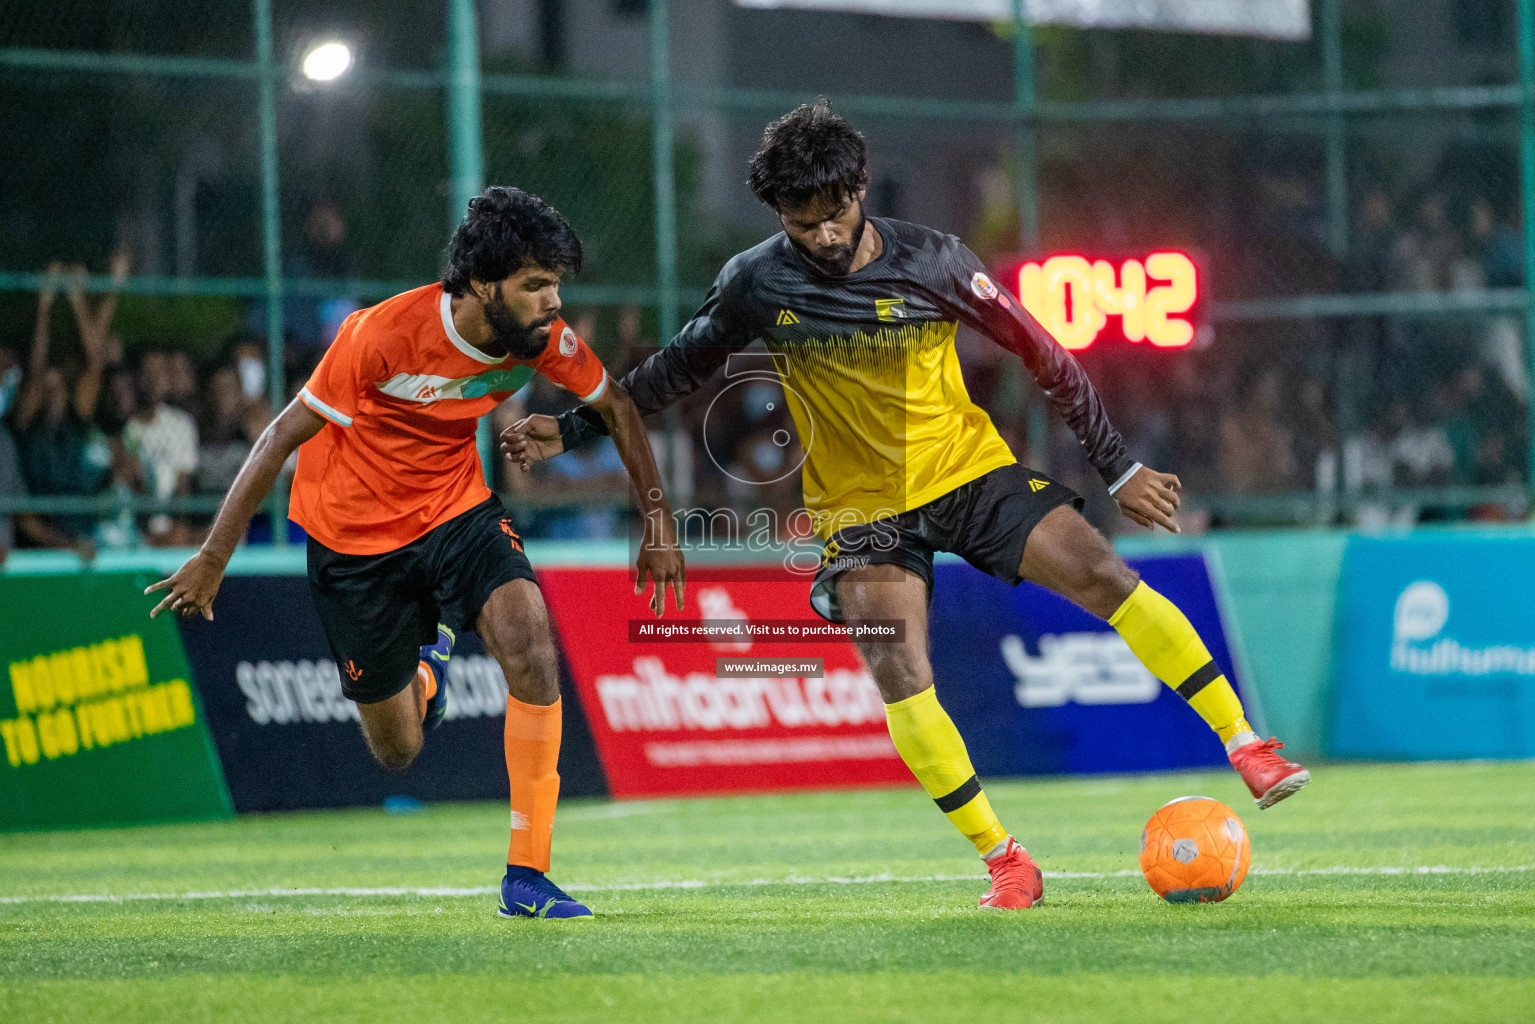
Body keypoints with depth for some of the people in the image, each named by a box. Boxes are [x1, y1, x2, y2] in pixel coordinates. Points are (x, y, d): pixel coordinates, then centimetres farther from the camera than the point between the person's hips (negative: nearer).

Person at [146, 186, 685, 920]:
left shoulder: (541, 337, -15)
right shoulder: (384, 334, -29)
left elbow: (615, 409, 5)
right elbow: (285, 435, -20)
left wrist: (659, 526, 1)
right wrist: (213, 559, -17)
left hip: (457, 511, 3)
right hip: (355, 534, -3)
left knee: (530, 641, -26)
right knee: (398, 752, 5)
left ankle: (526, 875, -18)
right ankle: (425, 658, 44)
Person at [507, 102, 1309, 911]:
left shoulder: (931, 261, -10)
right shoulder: (757, 284, -7)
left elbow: (1042, 358, -3)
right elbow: (681, 367, 10)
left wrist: (1118, 469, -1)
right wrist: (572, 430, 8)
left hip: (968, 470, 0)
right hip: (859, 505, 0)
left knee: (1104, 575, -16)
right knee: (899, 678, -19)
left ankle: (1245, 746, -8)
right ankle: (1006, 863, -11)